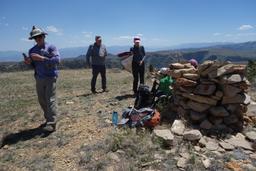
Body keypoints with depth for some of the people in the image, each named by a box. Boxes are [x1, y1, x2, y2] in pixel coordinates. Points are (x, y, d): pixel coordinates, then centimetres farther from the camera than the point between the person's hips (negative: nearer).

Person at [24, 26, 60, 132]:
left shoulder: (51, 47, -3)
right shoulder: (32, 50, 13)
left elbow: (57, 60, -16)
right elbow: (34, 65, 17)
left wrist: (41, 58, -20)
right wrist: (29, 62, -5)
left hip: (50, 78, -6)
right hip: (39, 79, 6)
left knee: (50, 100, -9)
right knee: (42, 101, 10)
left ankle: (52, 124, -8)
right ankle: (48, 120, 24)